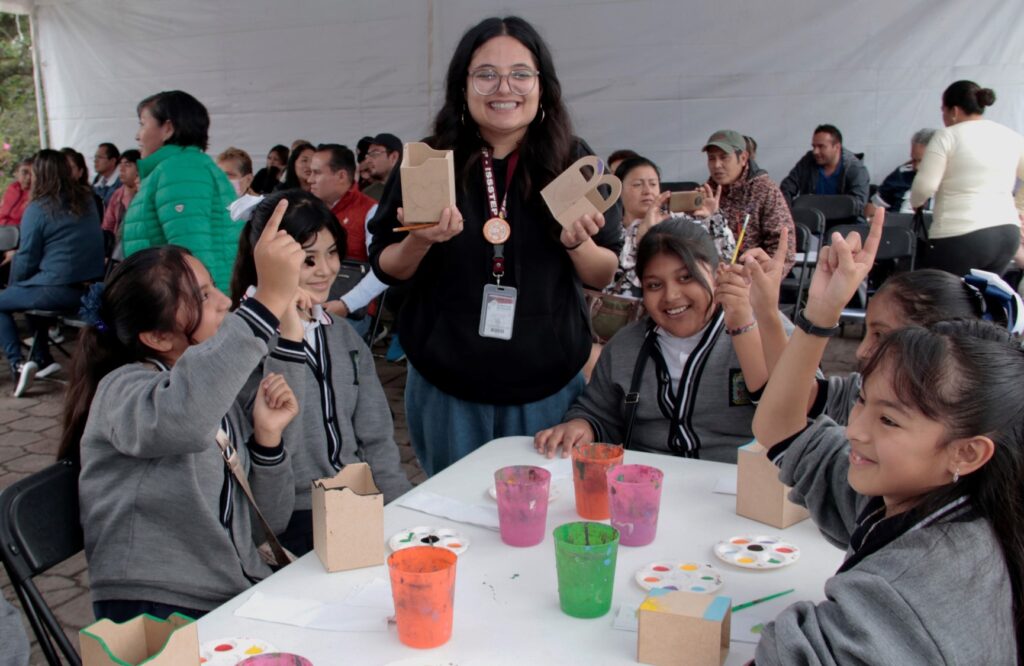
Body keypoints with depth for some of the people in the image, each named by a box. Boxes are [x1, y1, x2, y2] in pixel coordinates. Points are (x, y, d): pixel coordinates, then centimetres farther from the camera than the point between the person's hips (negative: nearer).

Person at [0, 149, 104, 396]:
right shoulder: (87, 200, 8)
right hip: (92, 289, 7)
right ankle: (42, 359, 32)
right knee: (30, 290, 33)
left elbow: (27, 259, -6)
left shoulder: (38, 209, -11)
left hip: (58, 291, -7)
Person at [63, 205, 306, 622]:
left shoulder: (220, 400, 11)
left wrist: (267, 437, -5)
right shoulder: (122, 390, -10)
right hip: (159, 616, -6)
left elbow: (270, 524, 11)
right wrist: (269, 302, -40)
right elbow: (180, 418, -37)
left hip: (241, 598, 7)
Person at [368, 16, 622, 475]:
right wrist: (420, 241, -20)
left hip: (547, 388, 0)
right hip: (446, 388, 0)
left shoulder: (574, 164, -4)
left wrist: (576, 243, -19)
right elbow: (387, 270, 0)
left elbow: (604, 277, 2)